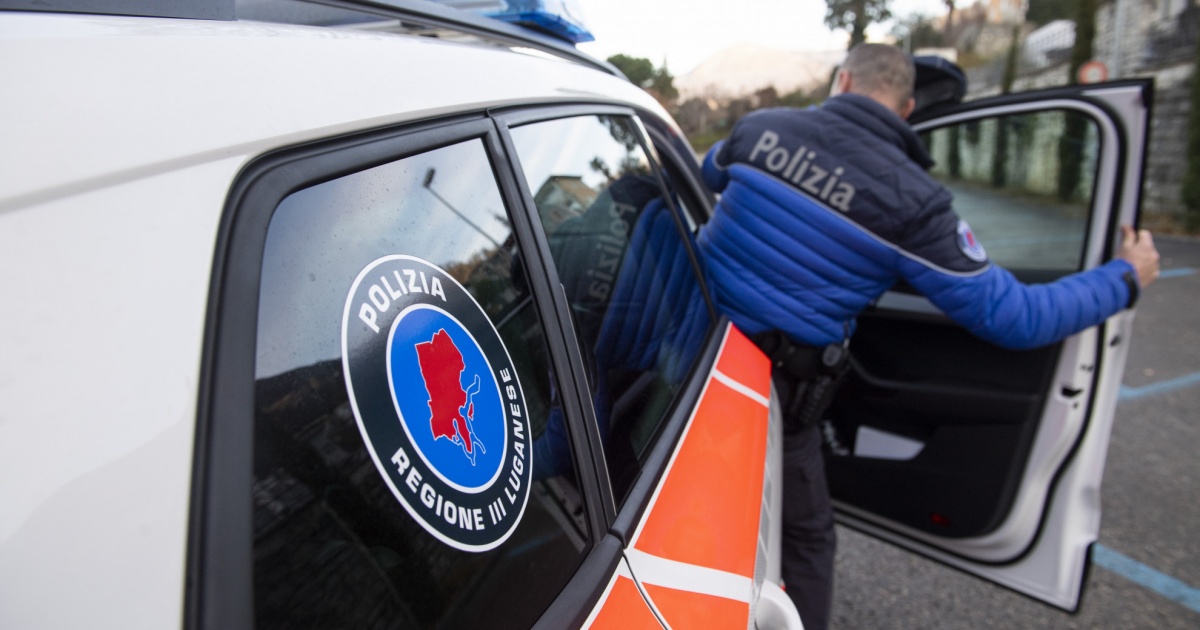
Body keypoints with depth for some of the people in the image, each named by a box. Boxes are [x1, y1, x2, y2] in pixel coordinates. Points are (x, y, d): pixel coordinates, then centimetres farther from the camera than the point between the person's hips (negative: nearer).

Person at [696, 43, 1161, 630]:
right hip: (768, 385, -4)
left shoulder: (761, 126, -1)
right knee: (805, 536, 18)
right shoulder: (909, 198, -12)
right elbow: (1010, 316, -6)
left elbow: (709, 175, 23)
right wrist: (1124, 277, 10)